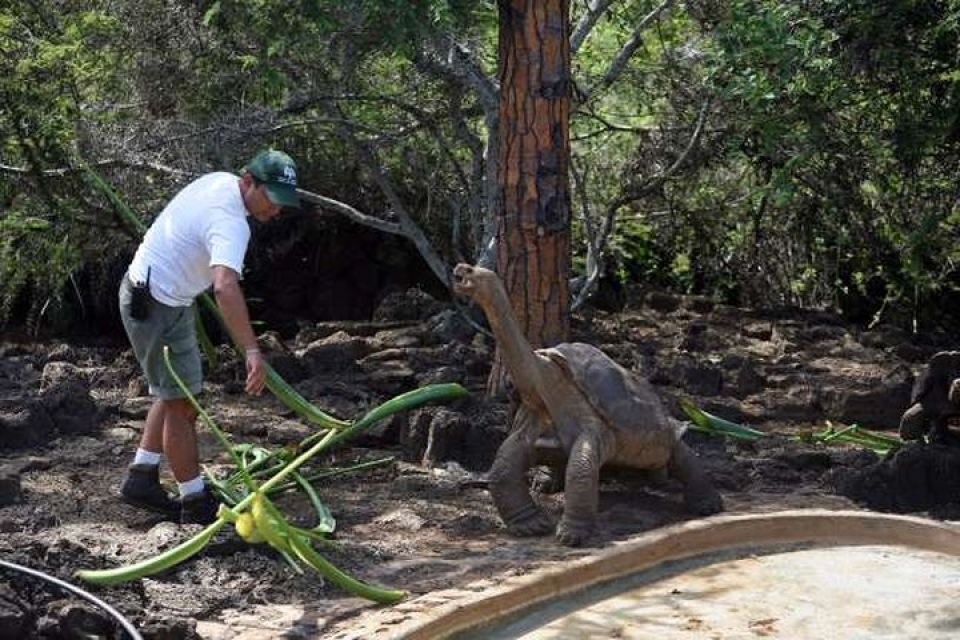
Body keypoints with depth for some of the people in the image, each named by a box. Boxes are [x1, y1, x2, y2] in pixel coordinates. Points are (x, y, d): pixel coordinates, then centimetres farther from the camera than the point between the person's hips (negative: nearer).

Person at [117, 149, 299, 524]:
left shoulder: (220, 181, 1)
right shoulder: (229, 222, -30)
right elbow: (226, 287, -46)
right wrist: (252, 350, -53)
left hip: (146, 292, 10)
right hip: (158, 308, -10)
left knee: (172, 395, 20)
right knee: (183, 404, -2)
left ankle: (140, 479, 26)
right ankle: (195, 502, 6)